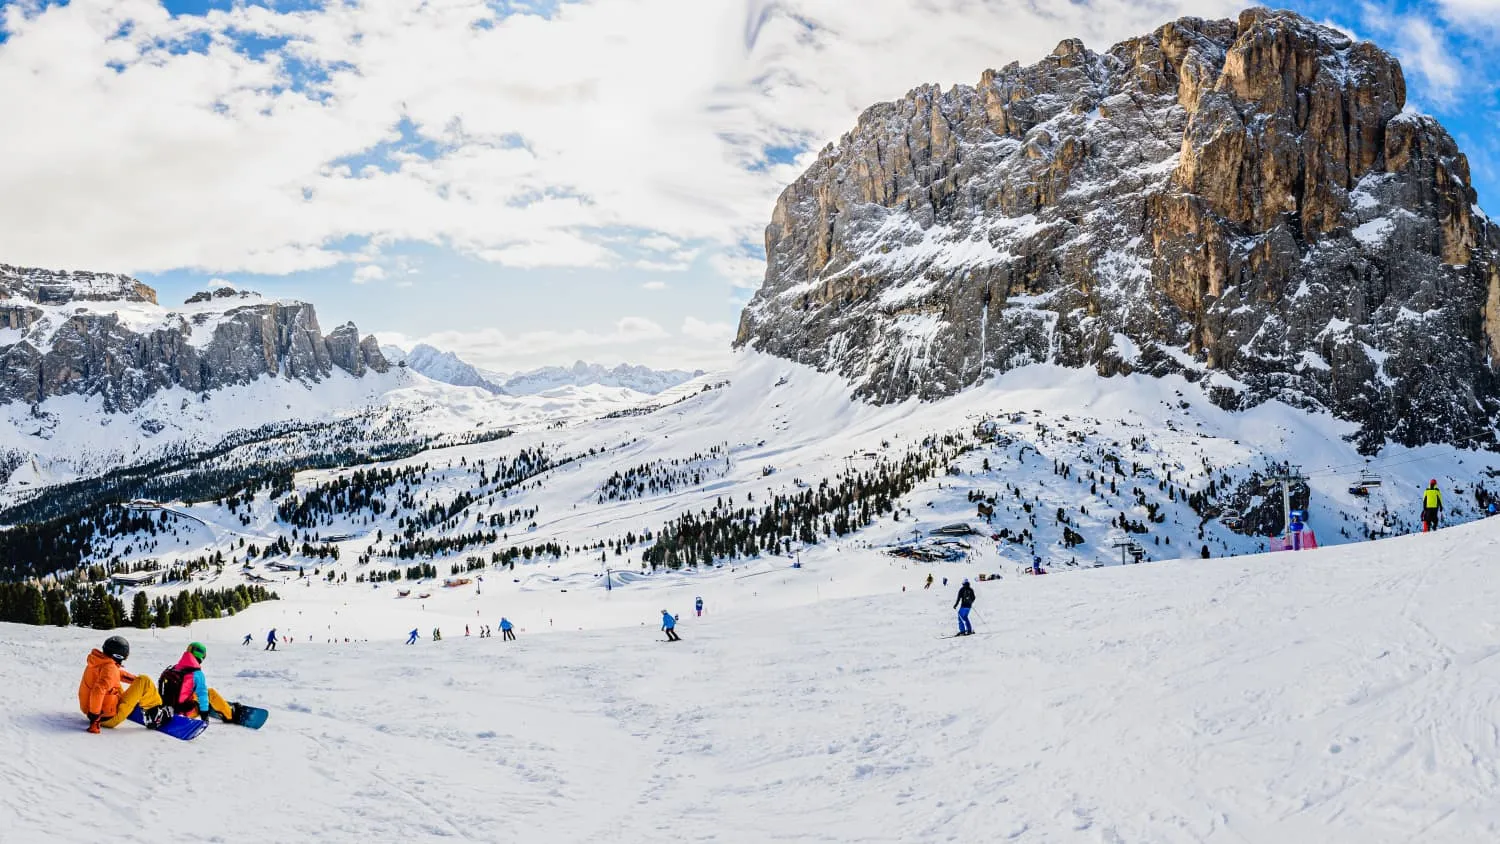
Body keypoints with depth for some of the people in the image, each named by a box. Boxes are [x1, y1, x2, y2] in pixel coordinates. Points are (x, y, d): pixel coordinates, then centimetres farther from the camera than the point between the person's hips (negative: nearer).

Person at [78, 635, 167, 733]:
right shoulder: (109, 668, -22)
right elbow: (98, 691, -34)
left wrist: (136, 679, 24)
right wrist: (94, 717, -31)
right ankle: (156, 713, 1)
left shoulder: (100, 661, 5)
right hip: (110, 718, -10)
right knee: (144, 682, -10)